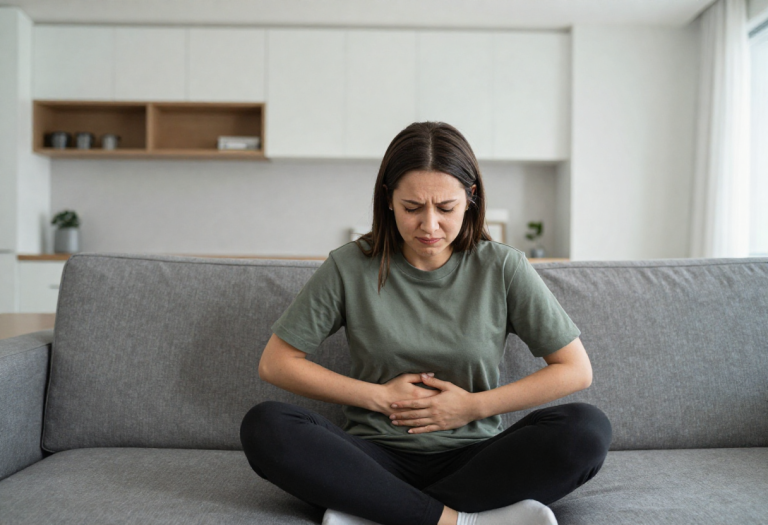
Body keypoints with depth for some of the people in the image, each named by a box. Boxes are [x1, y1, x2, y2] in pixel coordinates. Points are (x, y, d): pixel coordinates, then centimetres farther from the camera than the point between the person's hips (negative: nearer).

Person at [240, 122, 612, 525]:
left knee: (587, 429, -26)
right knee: (264, 426, -26)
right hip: (377, 458, 0)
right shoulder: (350, 267, -2)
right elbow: (274, 363, 1)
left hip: (471, 460, 1)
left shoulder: (502, 268, -2)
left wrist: (472, 406, -7)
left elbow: (576, 370, 1)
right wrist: (380, 397, -5)